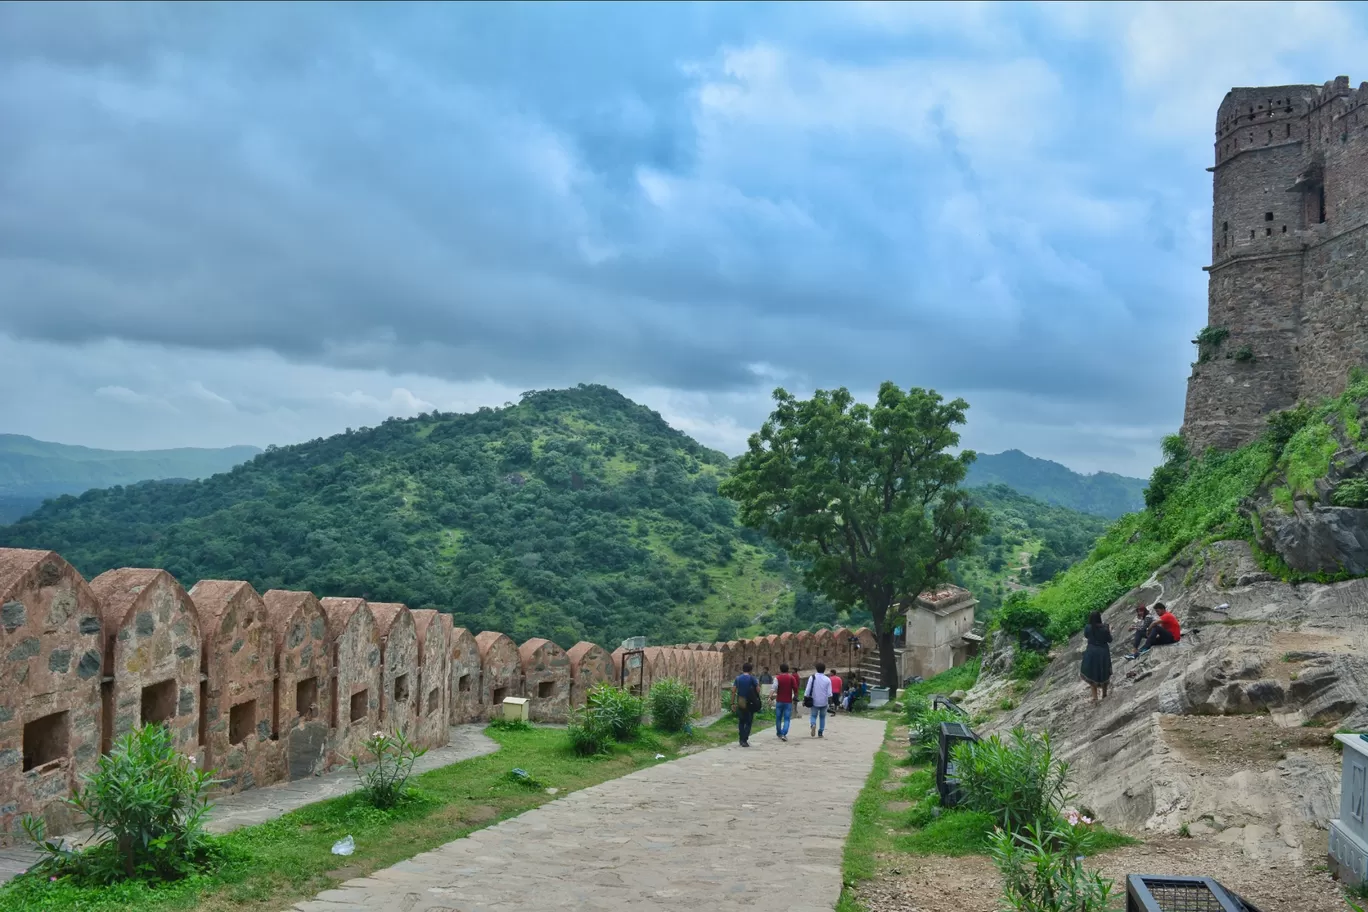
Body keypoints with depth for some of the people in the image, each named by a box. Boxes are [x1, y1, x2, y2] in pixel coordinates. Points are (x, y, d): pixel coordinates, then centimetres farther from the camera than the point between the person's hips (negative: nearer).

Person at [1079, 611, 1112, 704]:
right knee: (1104, 674, 20)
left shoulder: (1088, 628, -12)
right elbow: (1109, 640, -4)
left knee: (1092, 675, 11)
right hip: (1103, 652, 0)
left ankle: (1095, 698, 6)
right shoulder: (1105, 628, -16)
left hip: (1091, 653, 0)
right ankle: (1104, 695, 36)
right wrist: (1110, 631, 11)